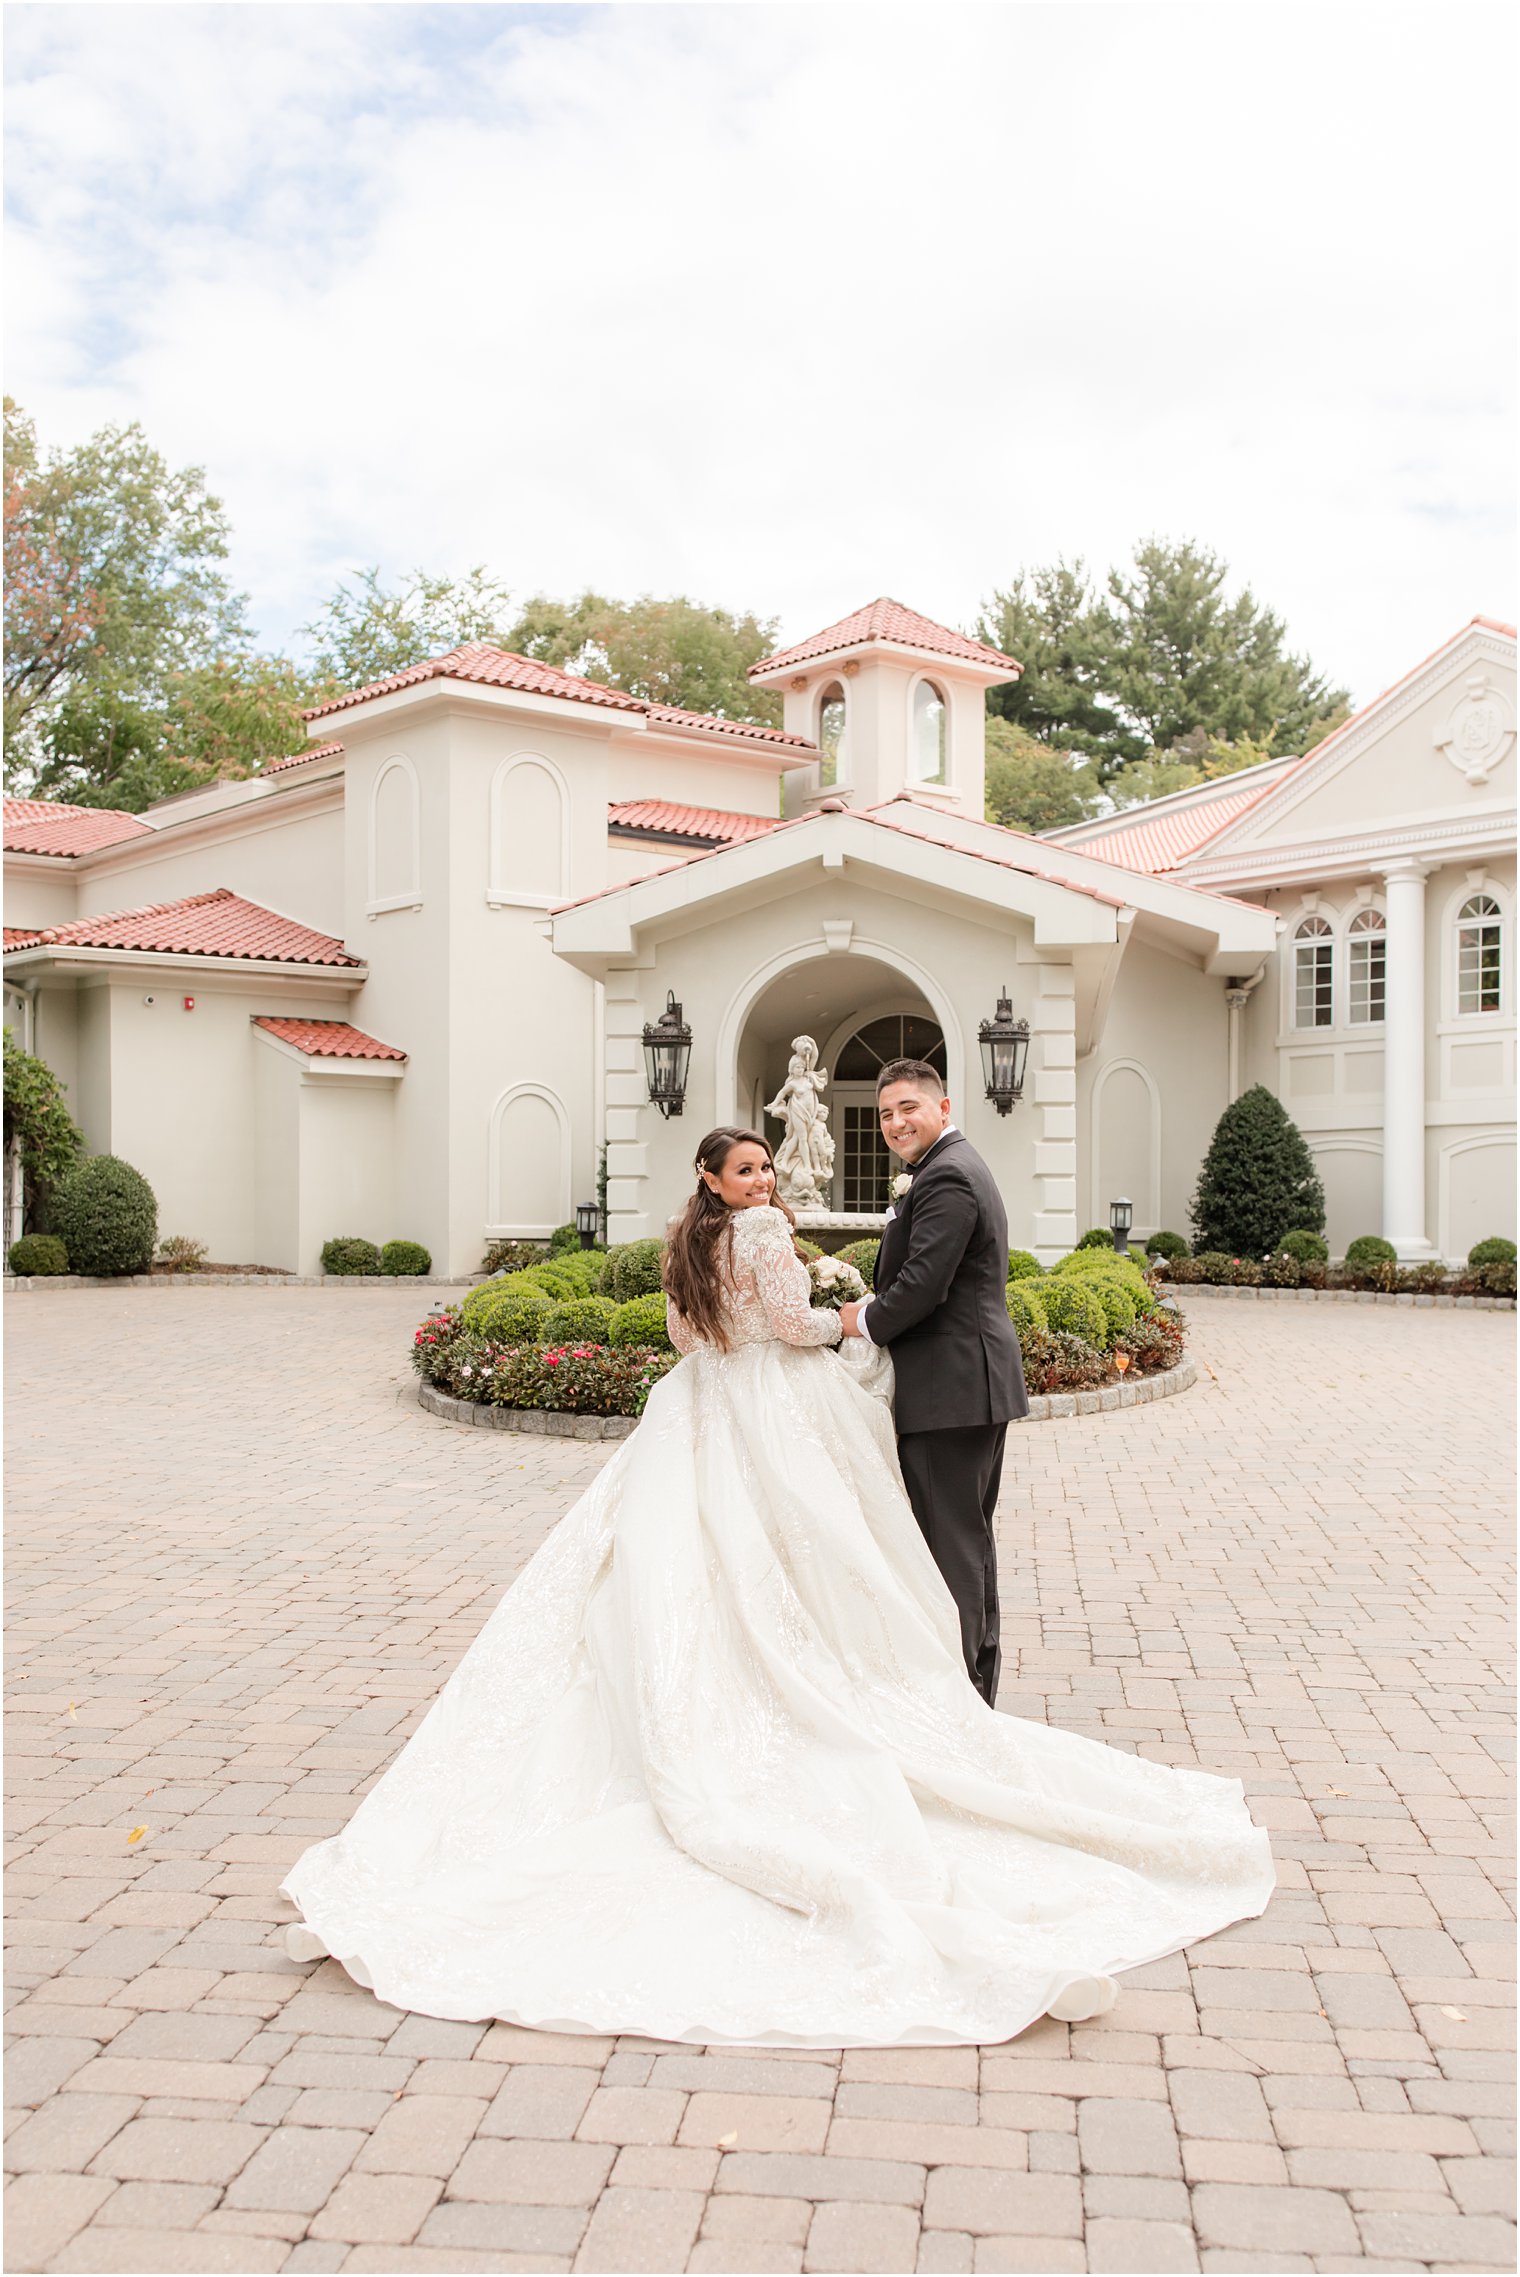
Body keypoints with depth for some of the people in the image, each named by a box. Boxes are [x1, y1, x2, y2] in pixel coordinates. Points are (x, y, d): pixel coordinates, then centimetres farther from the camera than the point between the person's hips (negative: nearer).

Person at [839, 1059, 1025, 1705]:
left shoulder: (945, 1178, -17)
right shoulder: (958, 1166, 18)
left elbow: (922, 1286, -24)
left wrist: (865, 1321, -7)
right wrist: (871, 1302, 6)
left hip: (949, 1391, -11)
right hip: (979, 1385, 11)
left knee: (948, 1543, -5)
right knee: (970, 1538, 18)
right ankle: (978, 1684, 29)